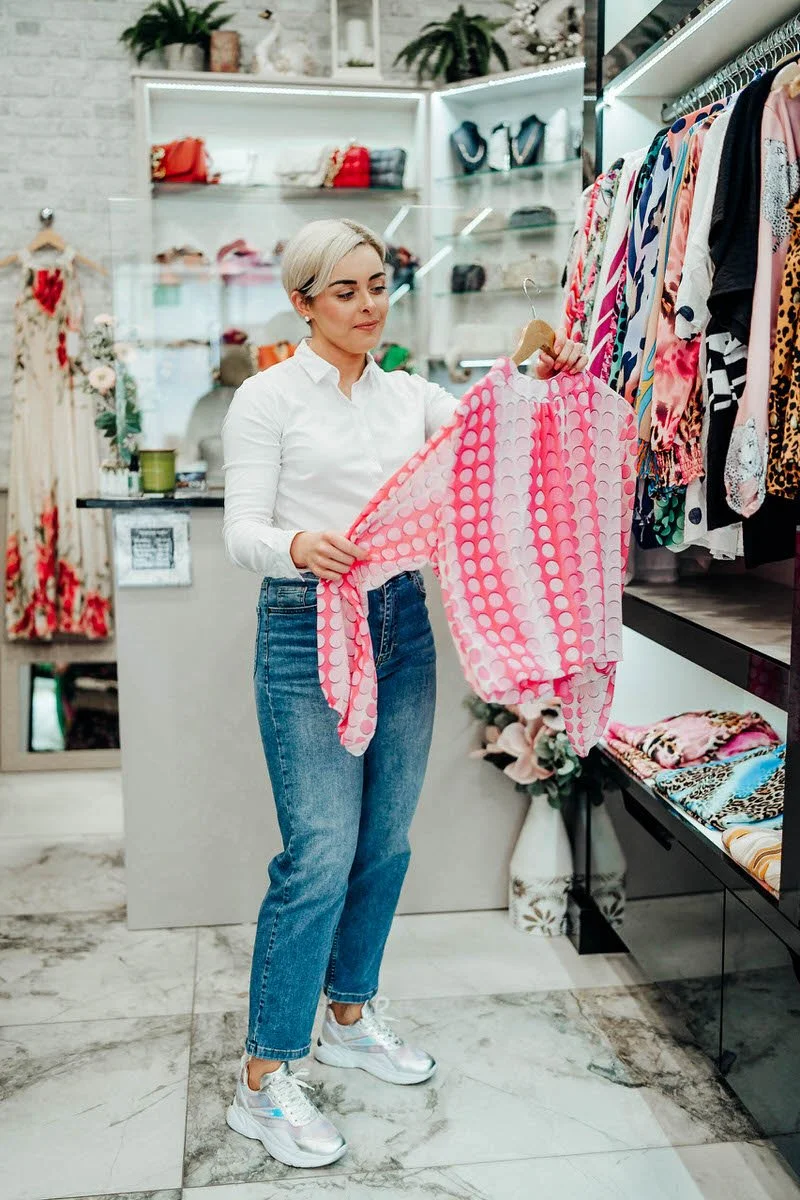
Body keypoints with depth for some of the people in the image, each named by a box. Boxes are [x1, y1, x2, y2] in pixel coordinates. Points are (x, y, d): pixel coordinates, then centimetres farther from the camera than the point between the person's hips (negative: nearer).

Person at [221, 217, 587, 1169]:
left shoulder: (409, 395, 12)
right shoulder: (267, 399, -3)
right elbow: (242, 530, -10)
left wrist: (547, 382, -11)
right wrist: (299, 546, -32)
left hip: (402, 625, 6)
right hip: (308, 628, -6)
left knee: (384, 845, 12)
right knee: (319, 858, -8)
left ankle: (350, 1016, 33)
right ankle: (263, 1082, 6)